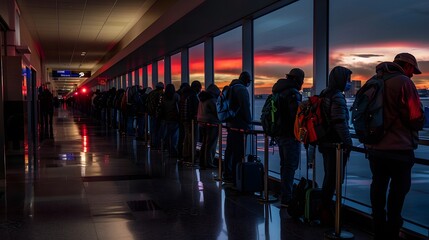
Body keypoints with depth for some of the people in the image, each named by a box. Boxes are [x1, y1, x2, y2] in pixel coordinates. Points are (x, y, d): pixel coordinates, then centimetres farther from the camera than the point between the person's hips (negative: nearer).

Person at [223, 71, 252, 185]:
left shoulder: (231, 88, 16)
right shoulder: (242, 89, -14)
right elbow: (245, 108, -18)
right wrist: (248, 122, -9)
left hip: (230, 124, 10)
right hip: (239, 126, -10)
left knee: (230, 150, 16)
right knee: (238, 153, -7)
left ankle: (227, 175, 25)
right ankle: (235, 178, -7)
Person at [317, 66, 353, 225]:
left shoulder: (324, 95, 12)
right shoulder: (337, 97, -17)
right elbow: (340, 123, -23)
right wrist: (348, 143, -16)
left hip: (325, 143, 10)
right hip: (336, 145, -10)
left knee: (328, 177, 19)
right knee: (333, 178, -2)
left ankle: (324, 209, 29)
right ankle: (326, 211, 4)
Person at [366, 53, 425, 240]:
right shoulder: (404, 82, -13)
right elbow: (417, 118, -16)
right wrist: (418, 123, 5)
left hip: (374, 147, 7)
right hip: (399, 148, -6)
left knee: (378, 187, 15)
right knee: (398, 189, 7)